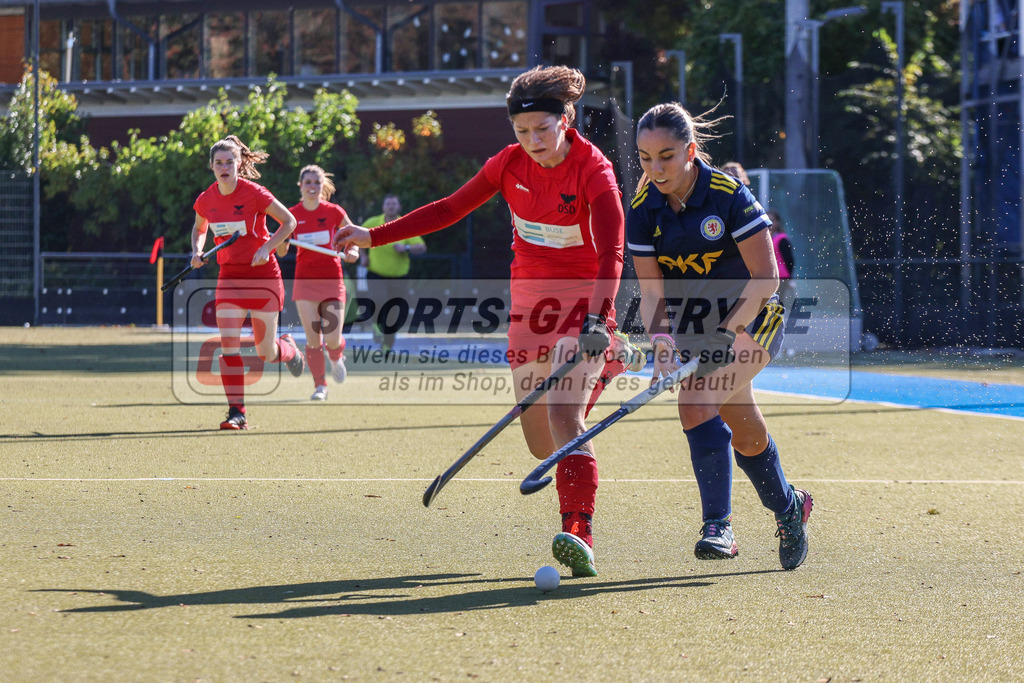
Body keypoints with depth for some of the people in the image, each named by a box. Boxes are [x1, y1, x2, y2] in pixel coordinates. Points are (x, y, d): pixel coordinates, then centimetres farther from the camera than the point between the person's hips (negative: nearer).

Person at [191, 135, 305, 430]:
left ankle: (289, 349, 40)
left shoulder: (254, 193, -14)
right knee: (228, 344, -14)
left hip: (263, 275, -3)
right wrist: (197, 252, 1)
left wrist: (267, 248, -17)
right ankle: (236, 412, -12)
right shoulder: (206, 200, -1)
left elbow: (289, 221, -5)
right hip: (229, 276, 3)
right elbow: (199, 228, 20)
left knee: (266, 353, 2)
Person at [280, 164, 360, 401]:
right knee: (313, 339, -7)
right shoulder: (293, 215, -1)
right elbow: (281, 252, 5)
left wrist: (353, 251, -12)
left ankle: (337, 358, 29)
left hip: (332, 280, -1)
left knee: (332, 340, -7)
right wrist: (283, 240, -17)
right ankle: (320, 386, 6)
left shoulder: (334, 212, -3)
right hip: (305, 281, 1)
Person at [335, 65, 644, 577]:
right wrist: (373, 236, 6)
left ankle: (579, 536, -30)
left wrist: (595, 322, -41)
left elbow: (611, 254, -28)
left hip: (583, 300, -5)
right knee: (540, 444, 3)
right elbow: (450, 209, 9)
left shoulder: (593, 171, -18)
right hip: (529, 299, 5)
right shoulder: (511, 163, -2)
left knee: (563, 414, -25)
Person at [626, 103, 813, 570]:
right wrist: (661, 339, -24)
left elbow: (764, 279, -20)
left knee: (697, 404, -26)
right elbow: (652, 291, -7)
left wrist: (725, 334, -25)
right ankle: (787, 506, 40)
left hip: (750, 318, -5)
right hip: (694, 322, 5)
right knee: (744, 432, 14)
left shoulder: (730, 195, -22)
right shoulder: (643, 210, -8)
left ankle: (718, 526, -26)